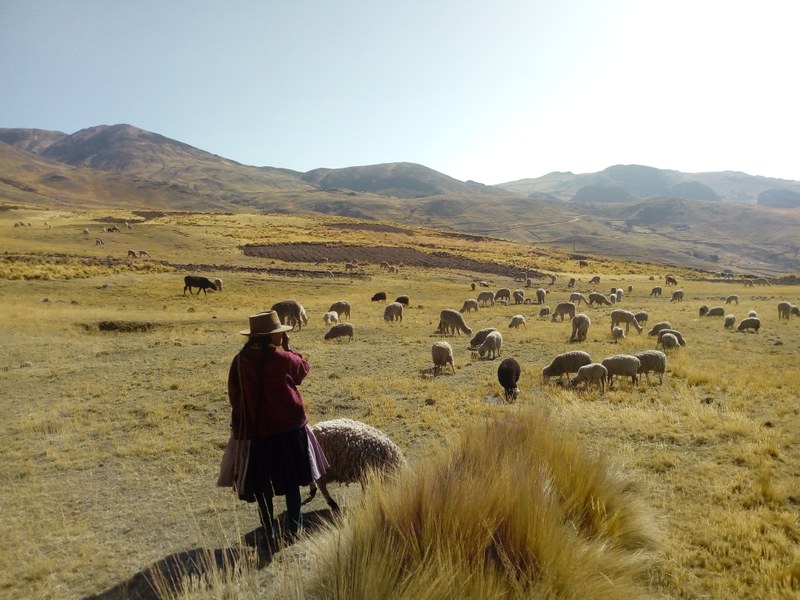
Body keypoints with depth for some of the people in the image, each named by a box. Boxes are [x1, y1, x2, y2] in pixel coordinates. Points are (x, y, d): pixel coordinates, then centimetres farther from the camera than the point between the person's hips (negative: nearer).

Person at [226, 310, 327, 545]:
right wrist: (287, 348, 9)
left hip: (255, 431, 1)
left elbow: (234, 396, -1)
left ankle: (269, 532, 17)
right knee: (291, 481, 14)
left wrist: (238, 428, 11)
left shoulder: (240, 361, -8)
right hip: (289, 427, -1)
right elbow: (303, 370, 7)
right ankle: (293, 528, 20)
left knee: (261, 484, 12)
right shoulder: (284, 358, -14)